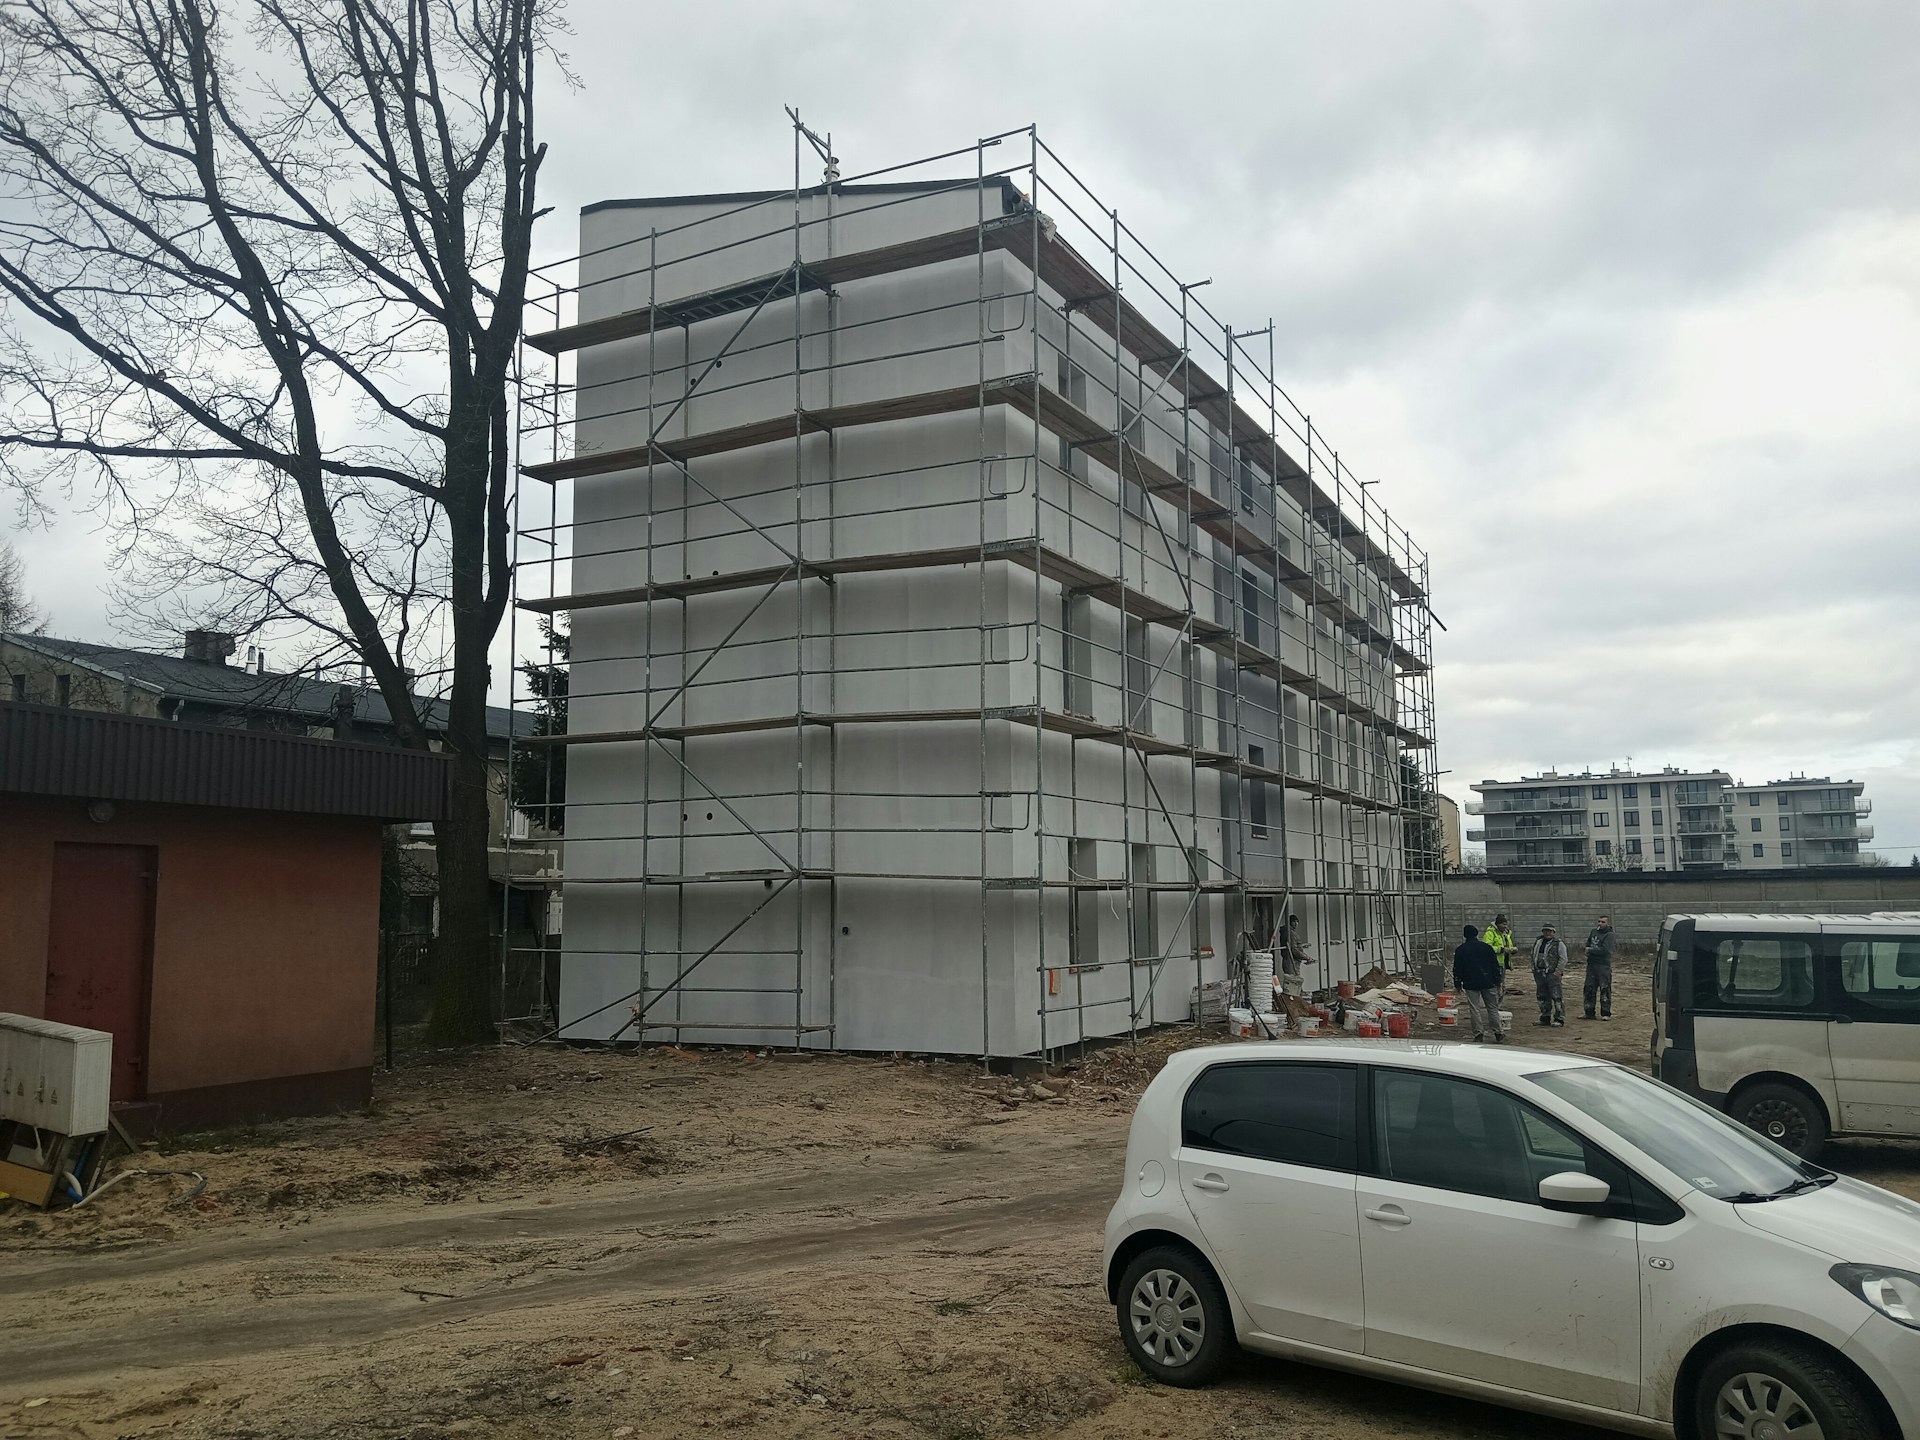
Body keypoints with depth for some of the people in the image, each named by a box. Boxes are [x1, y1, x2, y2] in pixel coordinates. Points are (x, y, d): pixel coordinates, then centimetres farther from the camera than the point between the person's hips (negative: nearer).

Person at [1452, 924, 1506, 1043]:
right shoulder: (1486, 947, 3)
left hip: (1471, 984, -1)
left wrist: (1457, 984, 12)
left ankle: (1478, 1034, -4)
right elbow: (1495, 966, 5)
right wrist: (1498, 982, 10)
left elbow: (1457, 968, 3)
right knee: (1492, 1008, 8)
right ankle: (1498, 1035, 8)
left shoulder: (1460, 950, 1)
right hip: (1488, 983, 1)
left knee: (1474, 1009, 1)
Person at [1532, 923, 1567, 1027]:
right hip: (1539, 973, 7)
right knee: (1542, 997, 10)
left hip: (1552, 974, -7)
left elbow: (1563, 959, -8)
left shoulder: (1559, 943, -4)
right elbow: (1534, 956, 24)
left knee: (1556, 996, -7)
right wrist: (1534, 969, 17)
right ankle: (1545, 1018, 19)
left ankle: (1559, 1018, -3)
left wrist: (1558, 971, -14)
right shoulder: (1538, 942, 16)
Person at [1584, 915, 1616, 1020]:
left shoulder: (1609, 935, -8)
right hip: (1591, 964, 7)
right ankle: (1589, 1012, 15)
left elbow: (1605, 950, -18)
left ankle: (1606, 1013, 1)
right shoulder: (1593, 931, 14)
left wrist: (1591, 950, -8)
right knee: (1589, 988, 8)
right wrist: (1588, 950, 1)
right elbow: (1587, 945, 23)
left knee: (1605, 989, -5)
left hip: (1604, 965, -7)